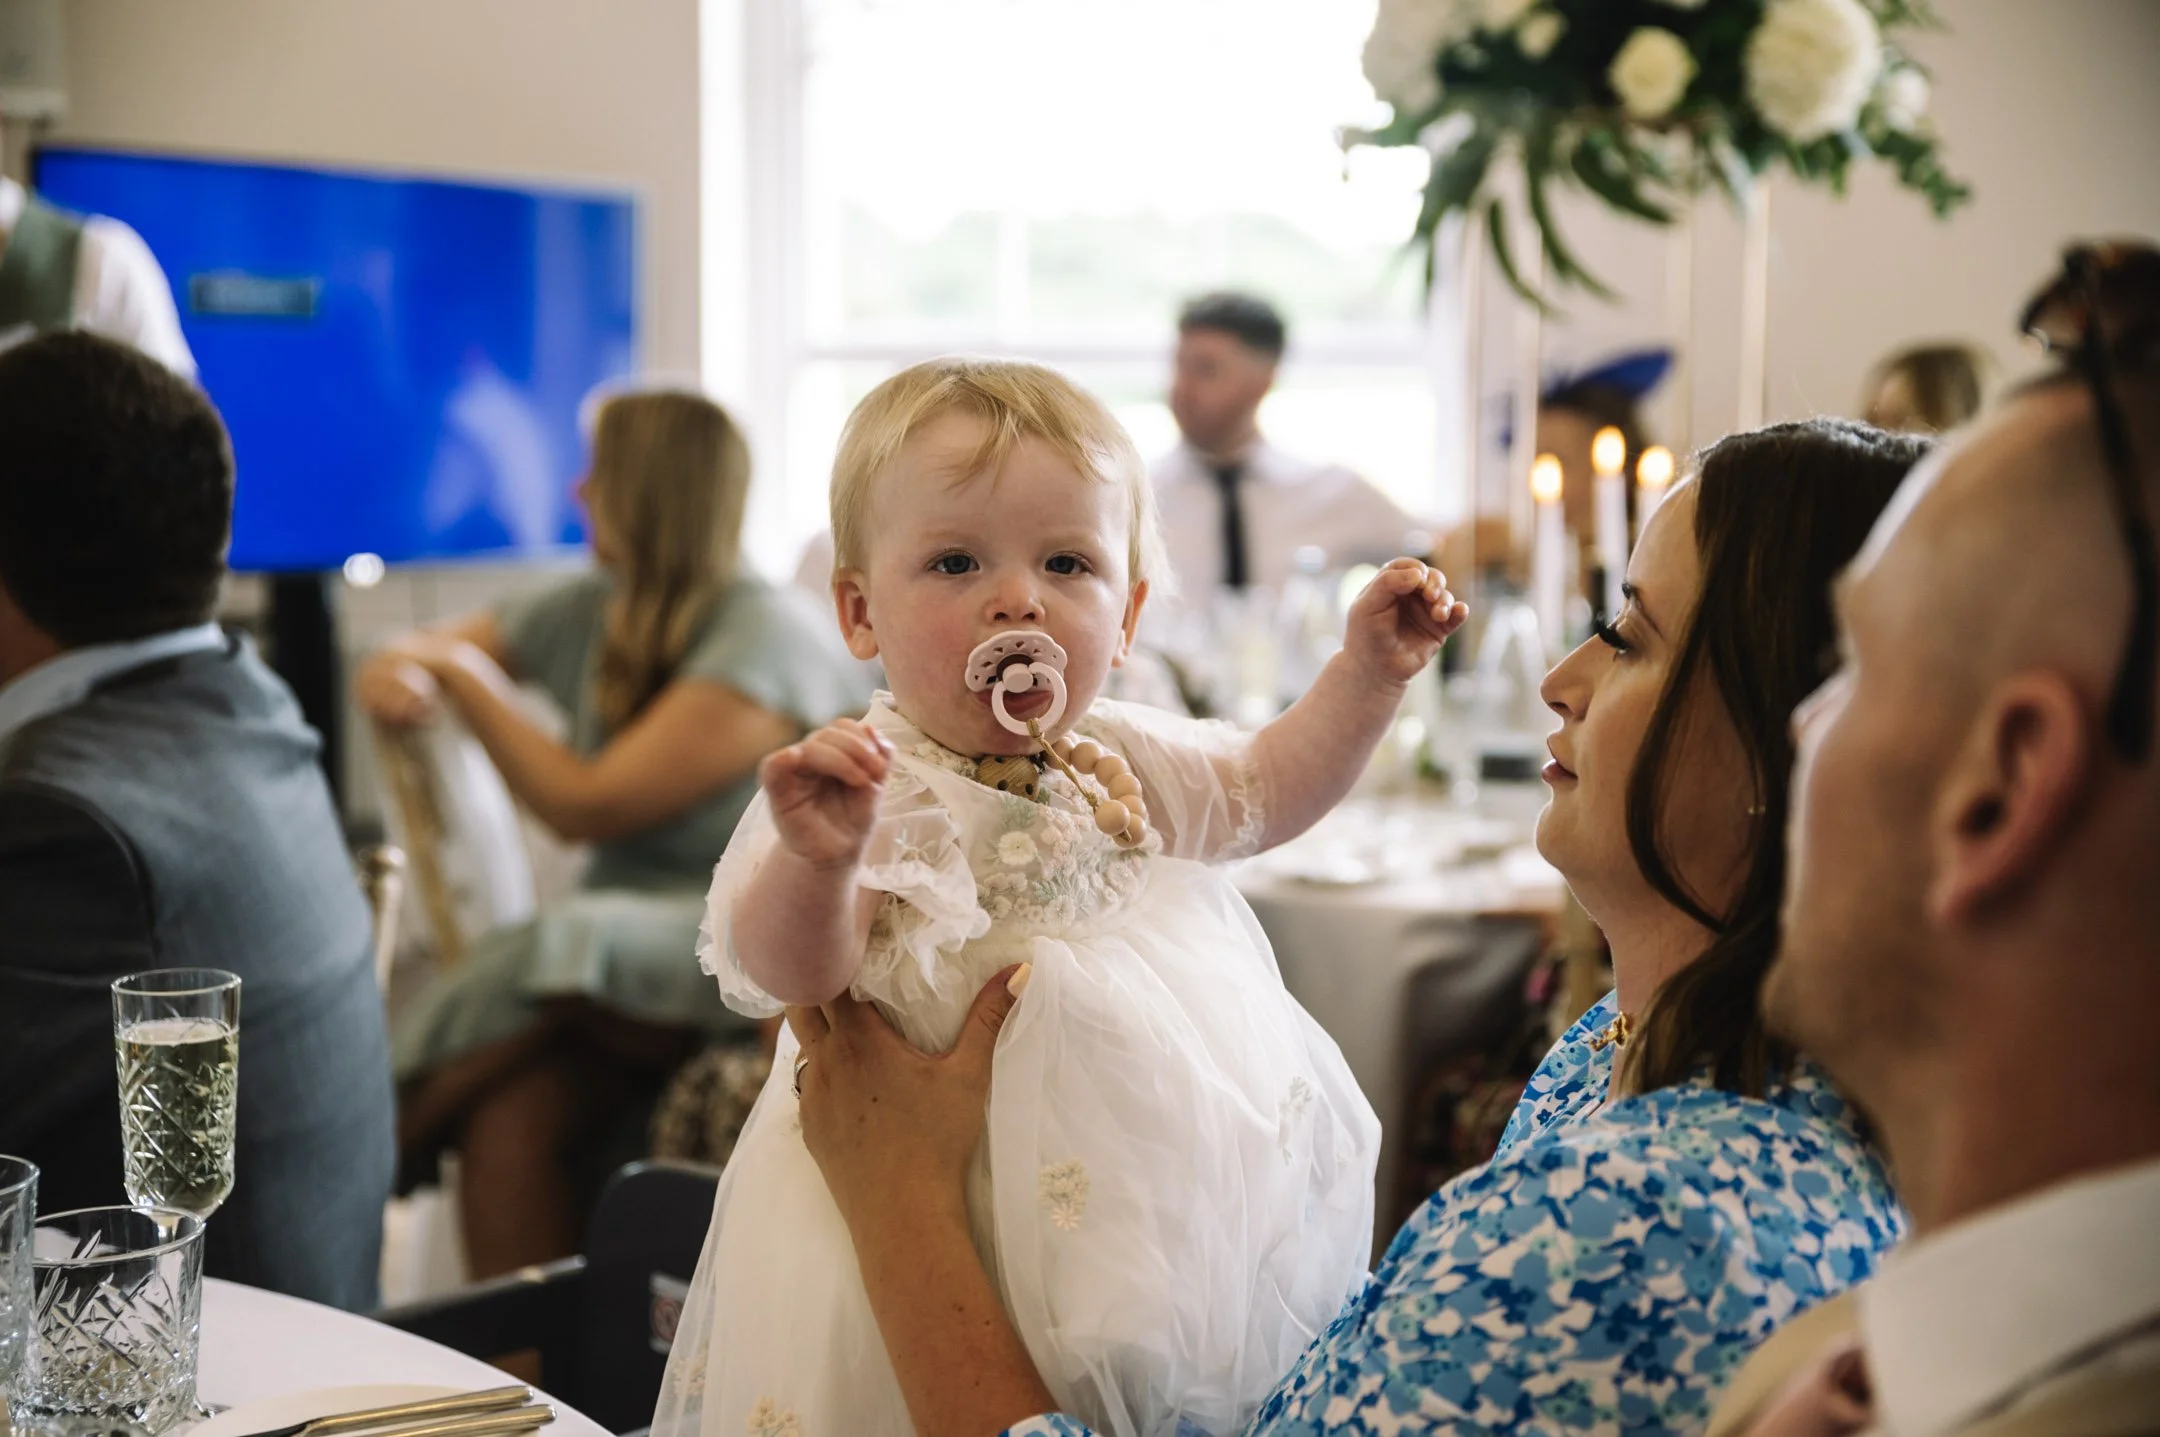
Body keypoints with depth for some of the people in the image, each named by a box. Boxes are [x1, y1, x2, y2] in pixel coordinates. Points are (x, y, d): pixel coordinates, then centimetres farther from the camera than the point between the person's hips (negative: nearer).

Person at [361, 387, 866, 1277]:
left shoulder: (763, 637, -12)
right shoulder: (592, 613, 12)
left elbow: (587, 806, -15)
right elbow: (411, 660, 25)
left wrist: (466, 677, -4)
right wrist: (401, 674, 0)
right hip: (634, 928, 6)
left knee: (574, 946, -35)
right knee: (512, 1119, -27)